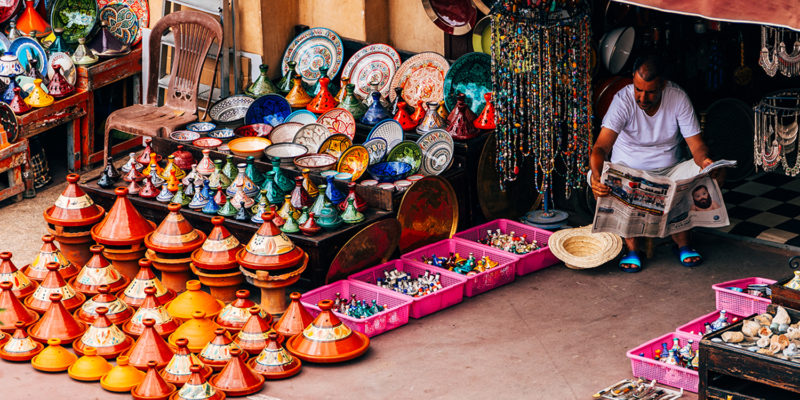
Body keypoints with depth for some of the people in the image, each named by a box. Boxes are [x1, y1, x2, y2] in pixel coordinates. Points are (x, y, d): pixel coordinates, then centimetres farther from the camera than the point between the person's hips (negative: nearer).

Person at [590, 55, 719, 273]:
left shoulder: (678, 98, -11)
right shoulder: (623, 100, -18)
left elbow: (696, 144, -10)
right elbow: (601, 148, -29)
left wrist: (704, 161, -36)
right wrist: (597, 175, -51)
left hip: (669, 171, 2)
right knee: (594, 176, -33)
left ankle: (681, 240, -9)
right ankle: (631, 247, -20)